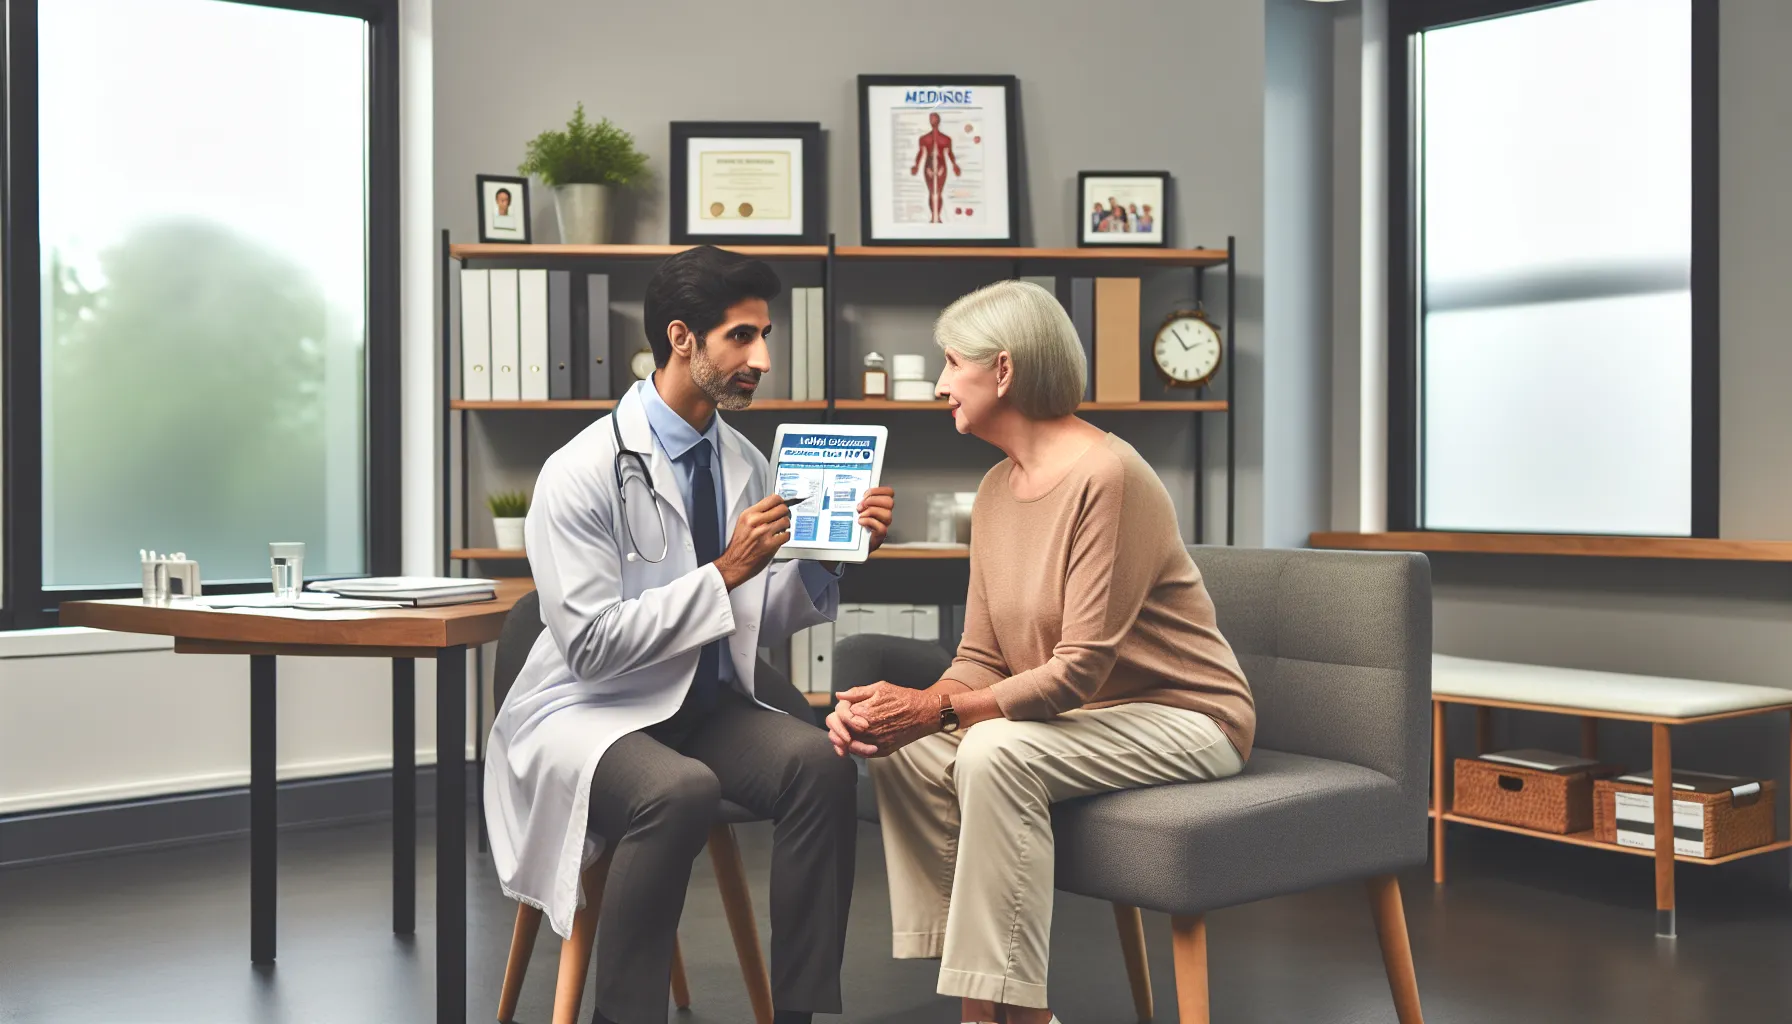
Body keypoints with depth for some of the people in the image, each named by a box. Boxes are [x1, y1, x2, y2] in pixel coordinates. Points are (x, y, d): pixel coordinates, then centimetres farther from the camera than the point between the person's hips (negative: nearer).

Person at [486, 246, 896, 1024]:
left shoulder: (743, 463, 5)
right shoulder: (584, 472, -15)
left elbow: (762, 626, 9)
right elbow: (592, 644, -19)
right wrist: (725, 572, -22)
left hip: (706, 704, 6)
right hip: (591, 712, -5)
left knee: (819, 762, -23)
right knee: (680, 788, -36)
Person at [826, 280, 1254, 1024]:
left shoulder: (1106, 475, -20)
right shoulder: (997, 489, 7)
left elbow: (1081, 669, -25)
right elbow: (982, 658, 5)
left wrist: (938, 709, -27)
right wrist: (898, 708, -14)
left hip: (1183, 716, -8)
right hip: (1075, 714, 8)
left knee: (996, 754, -31)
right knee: (905, 754, -11)